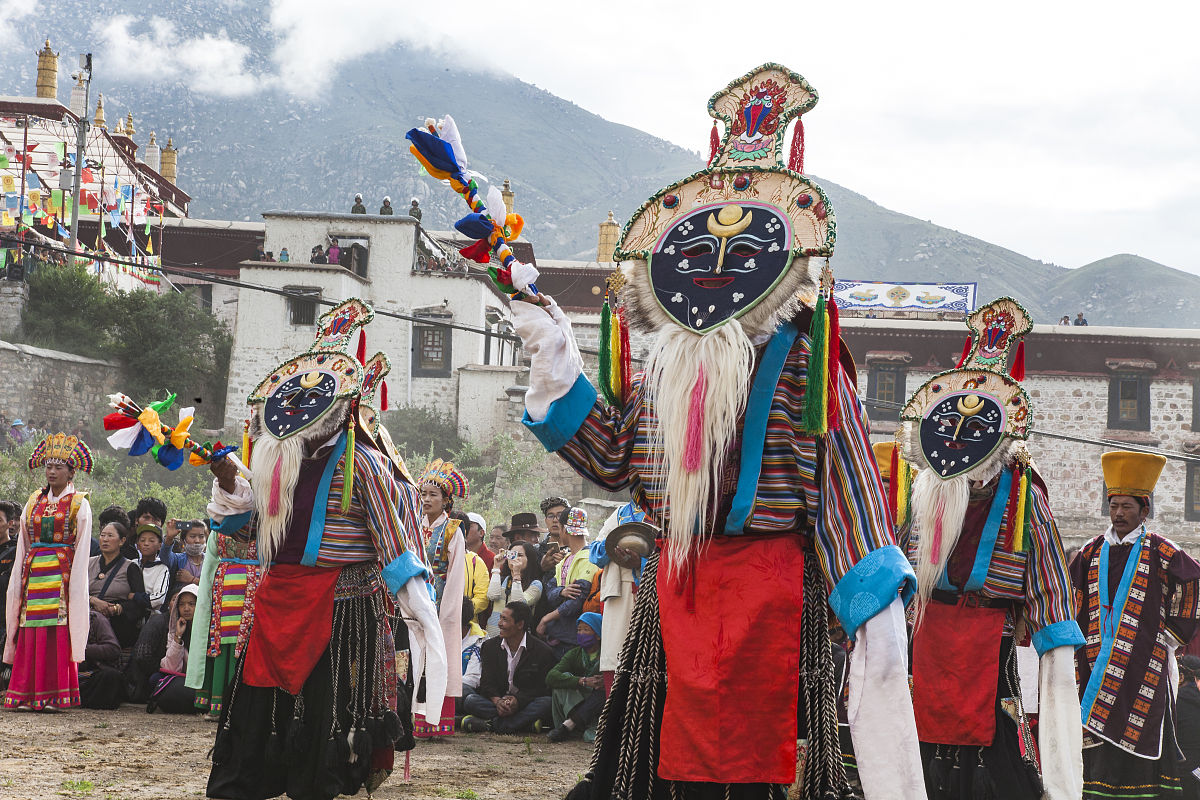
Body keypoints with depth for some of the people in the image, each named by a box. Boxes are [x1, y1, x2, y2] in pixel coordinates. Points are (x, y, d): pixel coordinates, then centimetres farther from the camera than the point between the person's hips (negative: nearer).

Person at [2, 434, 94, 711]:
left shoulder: (79, 504, 3)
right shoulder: (34, 502, 15)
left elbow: (82, 549, -2)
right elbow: (23, 545, 16)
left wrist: (73, 582, -11)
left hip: (63, 573, -4)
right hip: (33, 574, 4)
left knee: (60, 634, -8)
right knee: (31, 634, -1)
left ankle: (56, 693, -5)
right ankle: (28, 693, 2)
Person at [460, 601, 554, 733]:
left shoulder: (543, 651, -3)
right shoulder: (489, 646, 8)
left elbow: (542, 687, -7)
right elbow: (487, 683, 1)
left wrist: (518, 701, -25)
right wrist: (497, 701, -21)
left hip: (526, 702, -2)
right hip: (496, 702, 2)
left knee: (547, 702, -33)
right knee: (469, 699, -24)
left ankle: (491, 724, -36)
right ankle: (526, 723, -32)